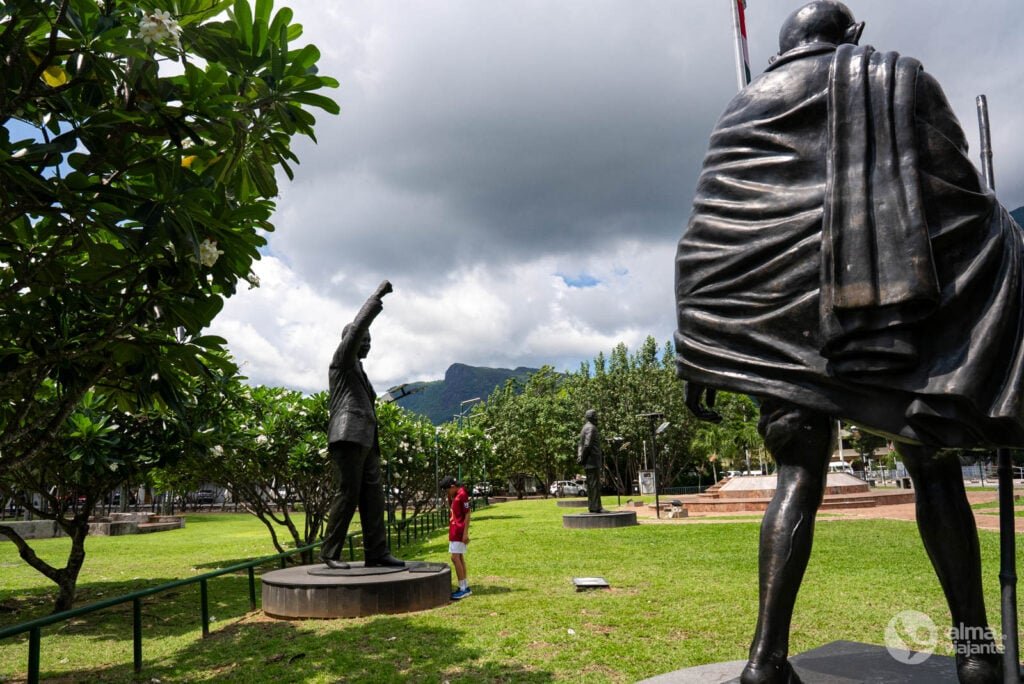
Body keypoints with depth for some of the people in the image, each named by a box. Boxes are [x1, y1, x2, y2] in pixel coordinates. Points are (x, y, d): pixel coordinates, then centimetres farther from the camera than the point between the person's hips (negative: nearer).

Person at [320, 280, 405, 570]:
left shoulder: (359, 371, 28)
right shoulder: (341, 359, 6)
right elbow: (356, 327, -10)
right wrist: (377, 296, -8)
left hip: (365, 439, 9)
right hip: (347, 437, -9)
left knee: (373, 496, 0)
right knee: (347, 494, -10)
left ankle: (376, 553, -3)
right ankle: (330, 553, -1)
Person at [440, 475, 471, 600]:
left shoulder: (462, 494, -15)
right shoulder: (454, 496, 13)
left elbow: (467, 514, -17)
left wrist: (466, 533, -18)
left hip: (459, 531, -10)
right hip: (454, 531, 10)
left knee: (455, 557, -12)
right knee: (460, 557, 12)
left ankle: (463, 589, -8)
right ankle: (465, 587, 18)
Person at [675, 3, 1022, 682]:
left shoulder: (756, 99, 11)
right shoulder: (912, 81, 17)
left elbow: (711, 231, 1)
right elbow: (966, 194, 14)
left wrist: (698, 355, 0)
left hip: (792, 308, -1)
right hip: (910, 299, 1)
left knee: (799, 475, -1)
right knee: (935, 470, 11)